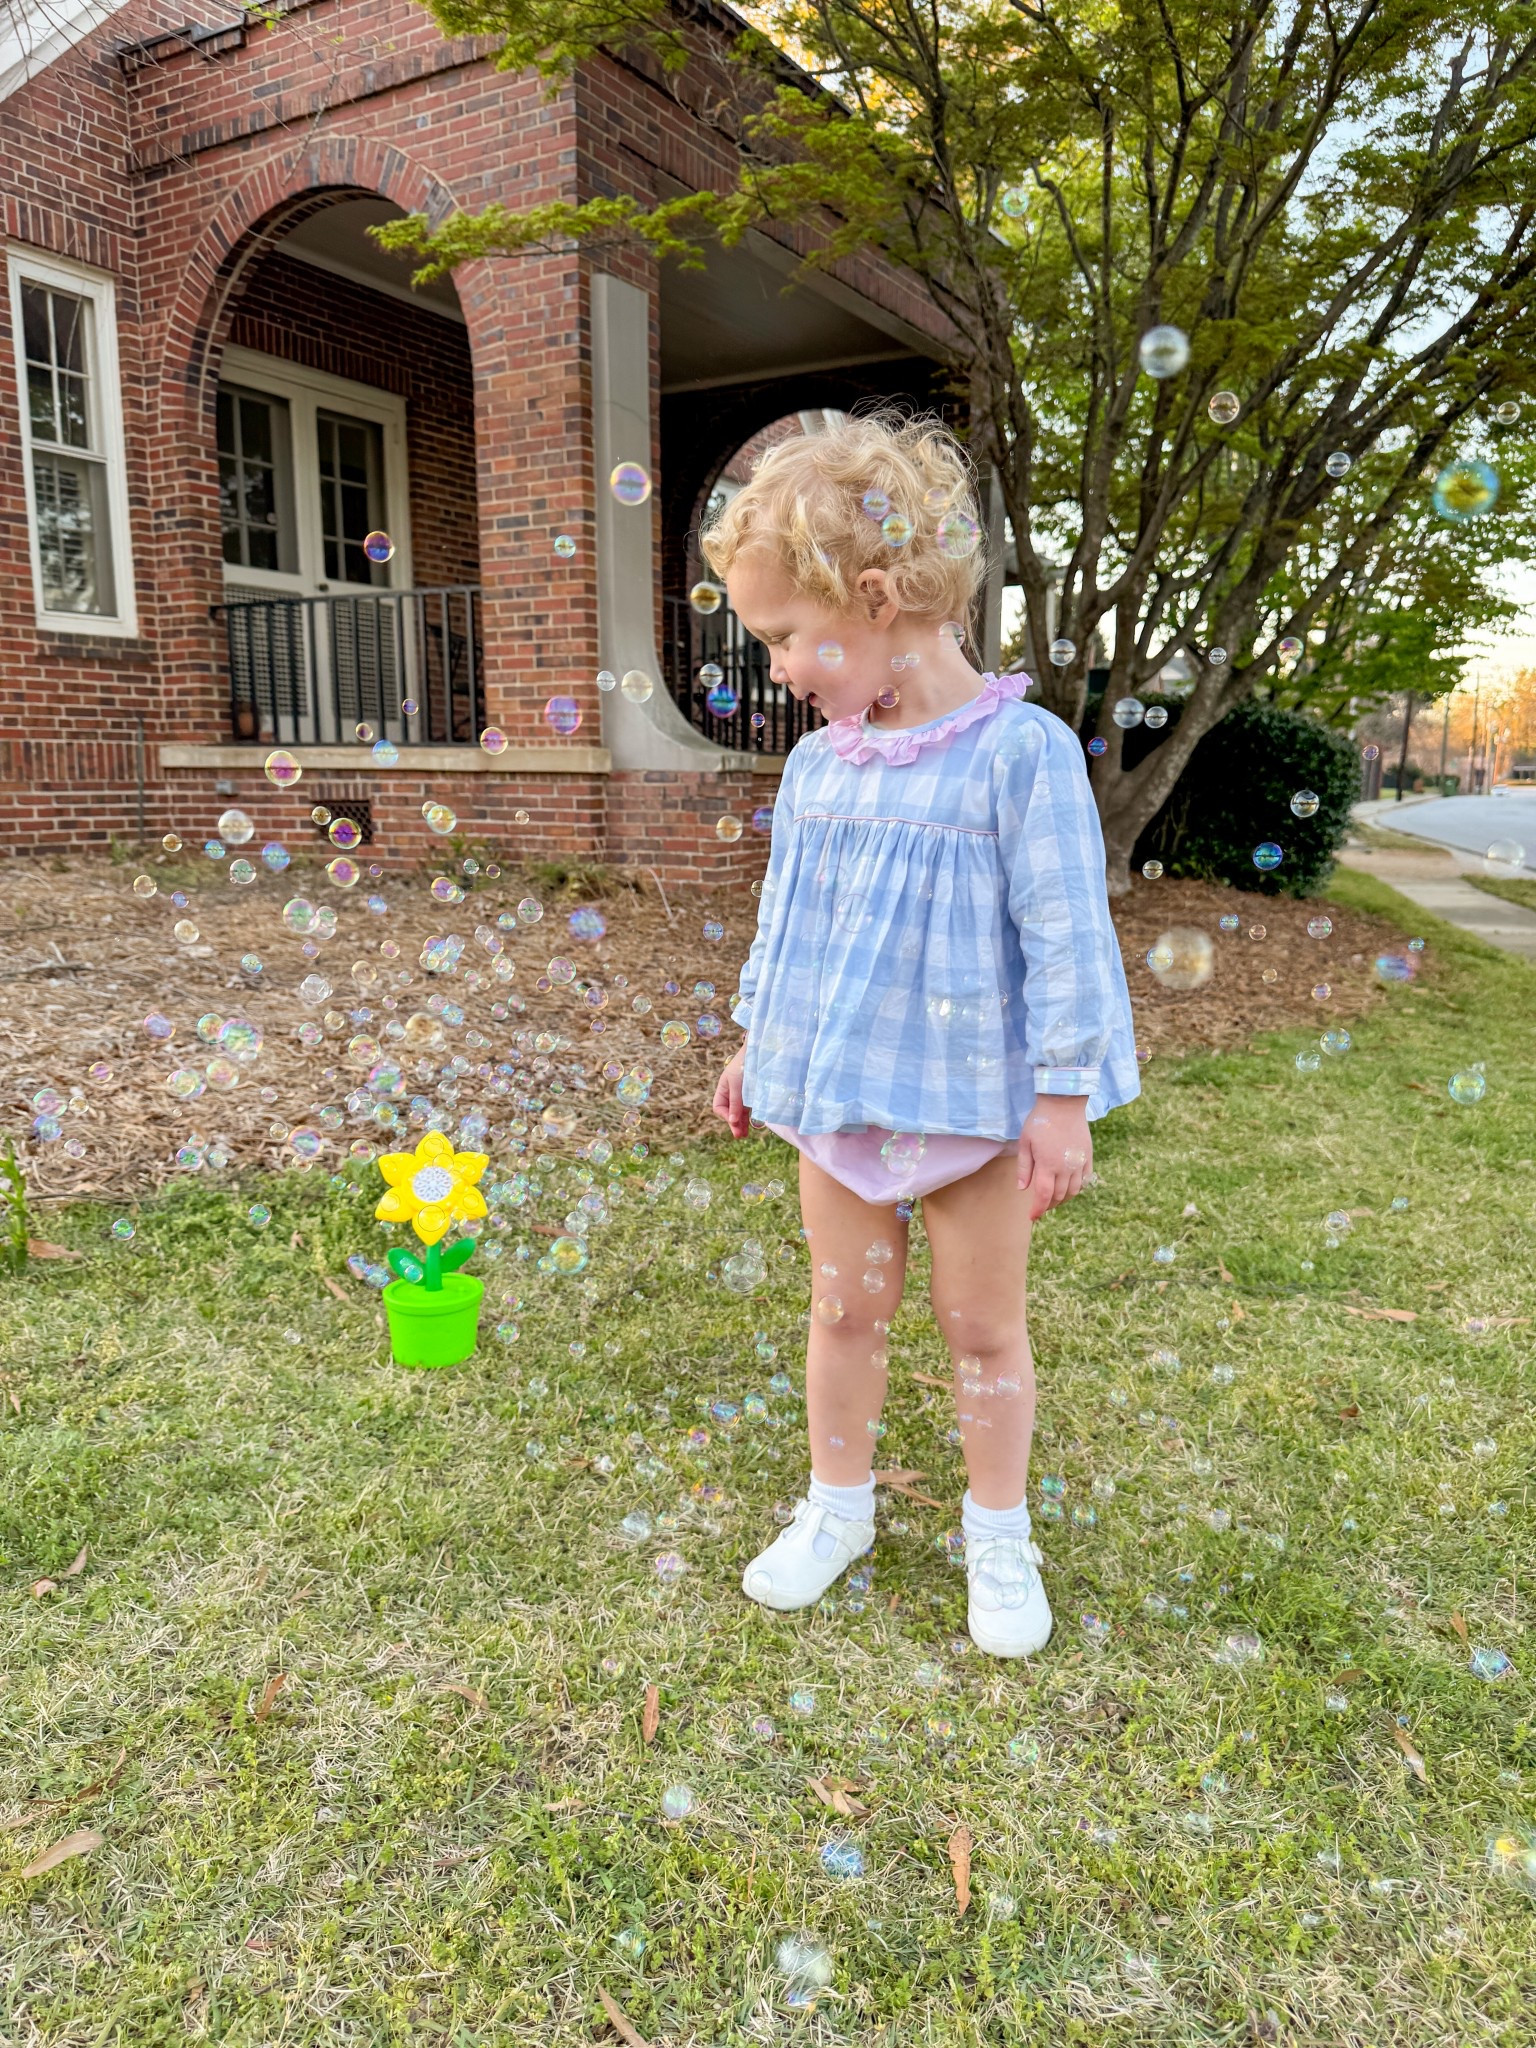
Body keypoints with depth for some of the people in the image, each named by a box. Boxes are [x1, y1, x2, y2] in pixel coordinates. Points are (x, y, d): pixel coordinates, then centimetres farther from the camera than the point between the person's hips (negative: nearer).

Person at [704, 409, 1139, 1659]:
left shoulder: (1021, 751, -16)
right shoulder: (815, 766, 3)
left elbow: (1064, 935, -14)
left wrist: (1065, 1098, -12)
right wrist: (755, 1045, 18)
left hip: (975, 1099, -5)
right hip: (837, 1093, 5)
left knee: (984, 1325, 12)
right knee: (846, 1309, 17)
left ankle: (999, 1534, 34)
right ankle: (838, 1505, 37)